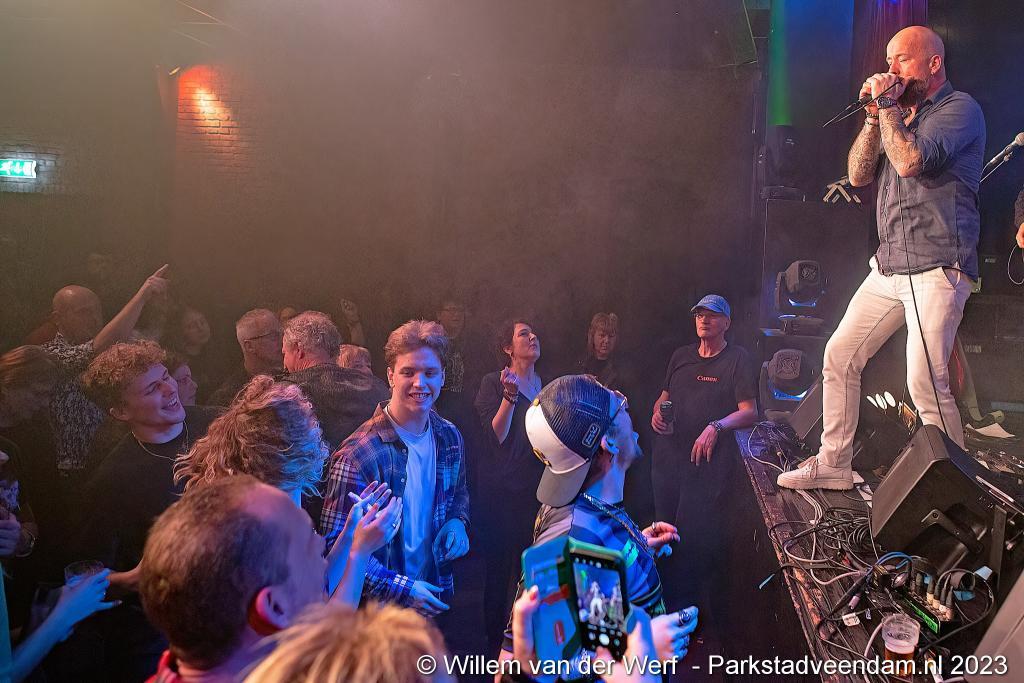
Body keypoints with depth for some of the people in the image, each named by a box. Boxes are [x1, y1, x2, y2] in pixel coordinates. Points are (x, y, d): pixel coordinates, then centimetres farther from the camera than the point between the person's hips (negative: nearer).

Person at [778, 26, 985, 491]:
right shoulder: (901, 116, 19)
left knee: (925, 383, -16)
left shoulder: (959, 108, -5)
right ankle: (833, 465, 18)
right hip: (889, 268, 8)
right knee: (840, 355, 8)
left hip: (936, 268, -8)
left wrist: (888, 106, -9)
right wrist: (875, 115, 3)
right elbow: (858, 176, 12)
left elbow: (911, 161, -21)